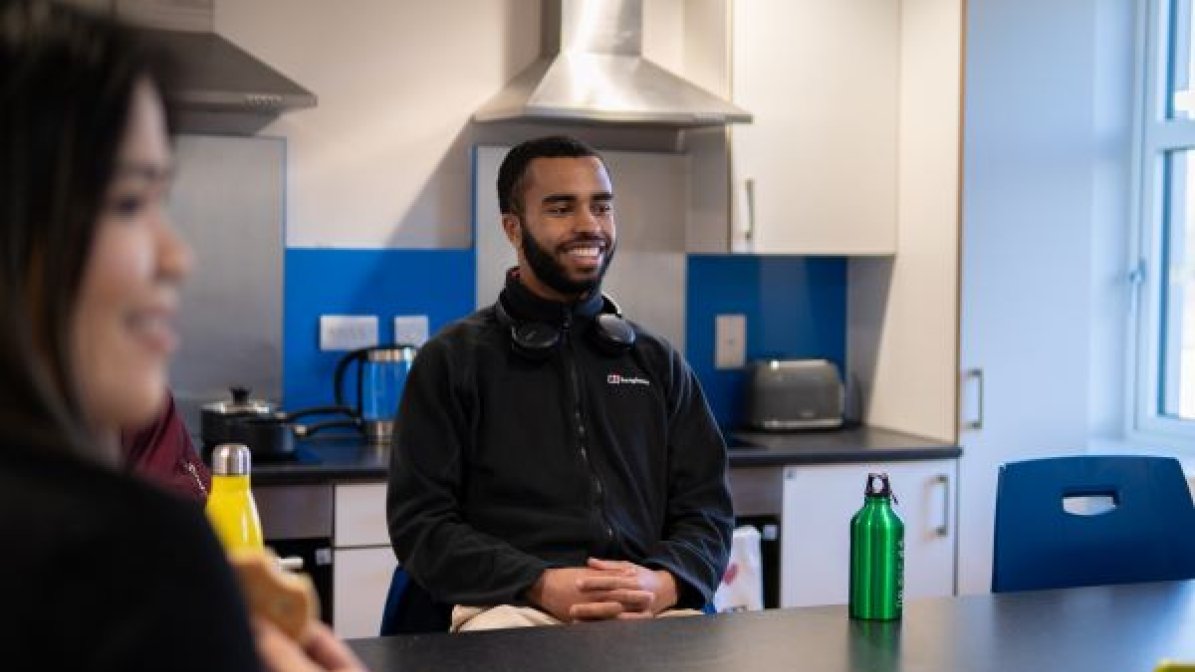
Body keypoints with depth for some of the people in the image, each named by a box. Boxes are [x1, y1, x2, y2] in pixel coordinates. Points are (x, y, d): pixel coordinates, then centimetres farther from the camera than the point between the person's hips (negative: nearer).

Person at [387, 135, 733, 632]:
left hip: (650, 611, 3)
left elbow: (706, 509, 14)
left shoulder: (656, 361, 19)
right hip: (511, 607, -2)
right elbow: (420, 521, 1)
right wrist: (541, 585, -14)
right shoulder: (452, 360, 9)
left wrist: (662, 583, -9)